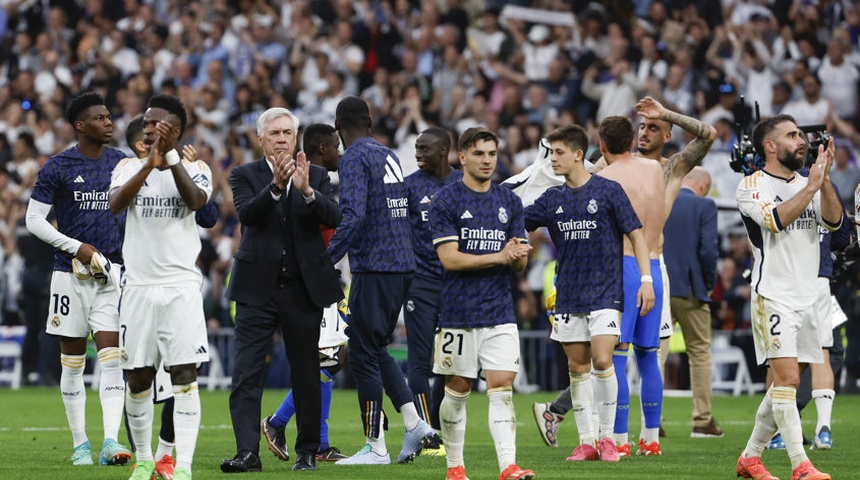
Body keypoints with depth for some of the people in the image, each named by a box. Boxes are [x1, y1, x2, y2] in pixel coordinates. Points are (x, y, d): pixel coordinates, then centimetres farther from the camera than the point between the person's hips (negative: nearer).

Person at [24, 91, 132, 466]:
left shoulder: (122, 164, 7)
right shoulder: (58, 167, -3)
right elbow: (34, 219, -2)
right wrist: (76, 247, -10)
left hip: (113, 270, 2)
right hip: (71, 274, -2)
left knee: (111, 357, -10)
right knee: (73, 362, 4)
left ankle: (111, 441, -17)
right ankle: (80, 445, 12)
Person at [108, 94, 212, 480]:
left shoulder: (195, 168, 3)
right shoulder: (129, 167, 7)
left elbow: (196, 201, -18)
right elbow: (115, 203, -12)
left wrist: (169, 157, -21)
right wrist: (150, 164, -22)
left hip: (181, 285, -2)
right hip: (138, 286, 2)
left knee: (184, 376, -9)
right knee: (138, 378, 5)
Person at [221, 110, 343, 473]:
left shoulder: (317, 177, 8)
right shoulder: (245, 176, 4)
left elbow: (334, 217, -9)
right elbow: (246, 213, -15)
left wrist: (307, 190, -26)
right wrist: (275, 186, -30)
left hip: (304, 289, 1)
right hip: (258, 289, -1)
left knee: (306, 375, 8)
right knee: (246, 373, -10)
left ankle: (307, 451, 18)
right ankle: (248, 452, -13)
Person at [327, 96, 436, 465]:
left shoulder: (354, 159, -9)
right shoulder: (389, 156, 16)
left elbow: (353, 216, -22)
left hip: (373, 269, -8)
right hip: (403, 265, 8)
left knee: (363, 355, -1)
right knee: (377, 350, 19)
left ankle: (376, 447, 0)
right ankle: (414, 424, 6)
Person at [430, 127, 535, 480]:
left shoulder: (510, 202, 11)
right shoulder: (446, 201, -3)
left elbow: (520, 262, 12)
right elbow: (449, 258, -12)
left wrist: (518, 256, -13)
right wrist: (499, 256, -18)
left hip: (500, 312, 3)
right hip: (458, 314, -3)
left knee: (502, 386, -9)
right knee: (457, 390, 6)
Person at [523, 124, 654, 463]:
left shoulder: (608, 191, -3)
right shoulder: (552, 200, 9)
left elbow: (635, 234, -1)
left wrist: (646, 279, -8)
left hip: (605, 292, -5)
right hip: (568, 295, 5)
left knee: (601, 360, -16)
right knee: (577, 367, 4)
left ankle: (607, 437, -4)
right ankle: (586, 442, 10)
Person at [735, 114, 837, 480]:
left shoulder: (806, 183, 13)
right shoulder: (753, 185, -5)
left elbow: (833, 221, -2)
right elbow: (775, 219, -23)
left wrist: (824, 179, -14)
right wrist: (811, 186, -21)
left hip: (806, 296, 7)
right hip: (773, 295, -7)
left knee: (786, 382, 10)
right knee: (786, 378, -15)